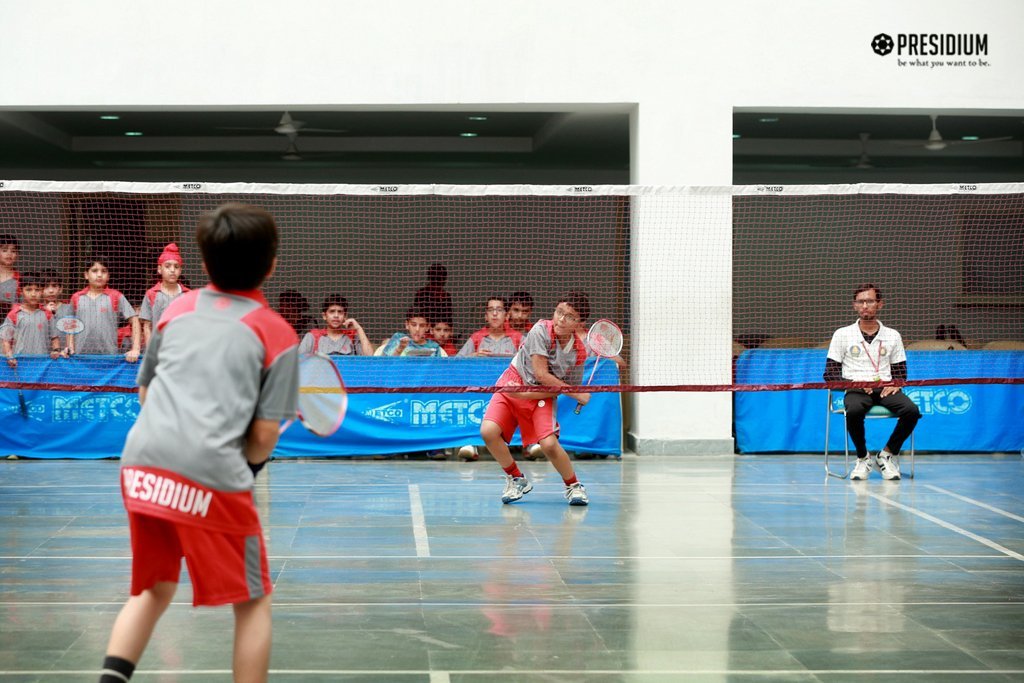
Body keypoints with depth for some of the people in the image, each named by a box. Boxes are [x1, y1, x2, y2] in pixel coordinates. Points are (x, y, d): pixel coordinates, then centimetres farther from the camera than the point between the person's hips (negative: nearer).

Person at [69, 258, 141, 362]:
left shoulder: (116, 297, 2)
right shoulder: (76, 298, 9)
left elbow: (134, 321, -1)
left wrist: (135, 350, -10)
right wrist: (70, 349, 4)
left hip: (109, 356, -2)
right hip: (81, 356, 2)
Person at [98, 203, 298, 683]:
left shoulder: (178, 309, 17)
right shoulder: (276, 333, 6)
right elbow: (265, 435, 1)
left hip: (143, 464, 5)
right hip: (213, 475, -4)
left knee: (152, 590, 23)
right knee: (252, 604, 12)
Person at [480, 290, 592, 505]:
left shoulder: (579, 353, -12)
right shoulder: (541, 330, -20)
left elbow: (557, 390, -7)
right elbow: (540, 374, -20)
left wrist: (527, 394, -21)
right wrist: (577, 395, -17)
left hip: (541, 397, 0)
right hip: (512, 386, 0)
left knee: (549, 444, -21)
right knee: (488, 432, -20)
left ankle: (573, 485, 7)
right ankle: (516, 479, 4)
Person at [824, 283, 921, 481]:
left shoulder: (893, 336, 16)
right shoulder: (842, 334, 10)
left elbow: (901, 372, 18)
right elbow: (830, 374, 6)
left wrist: (894, 384, -6)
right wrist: (854, 383, -12)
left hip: (885, 390, 2)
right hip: (855, 390, -2)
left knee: (911, 410, -29)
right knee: (854, 411, -39)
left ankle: (886, 455, -7)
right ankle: (862, 459, -14)